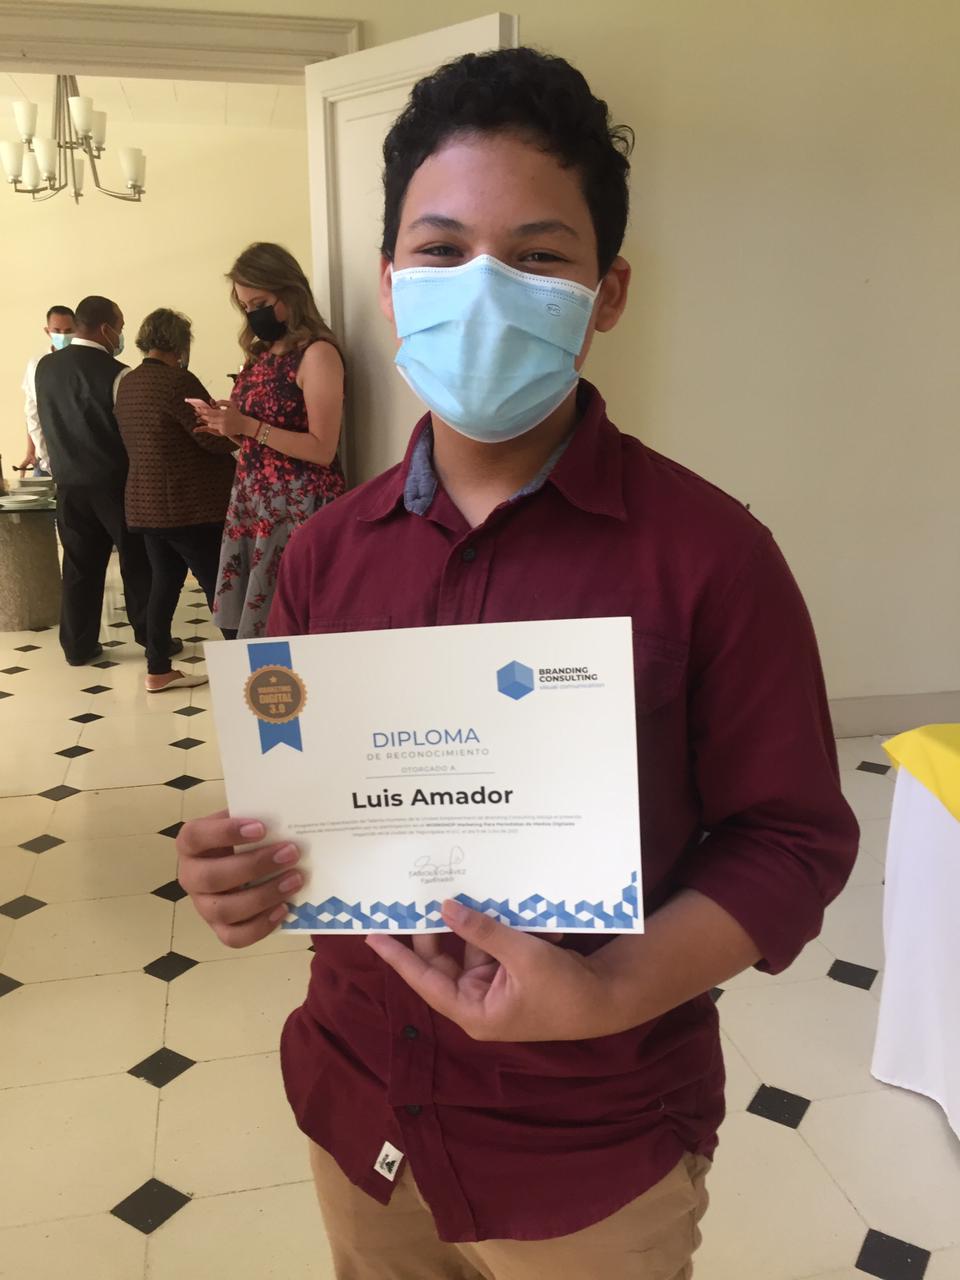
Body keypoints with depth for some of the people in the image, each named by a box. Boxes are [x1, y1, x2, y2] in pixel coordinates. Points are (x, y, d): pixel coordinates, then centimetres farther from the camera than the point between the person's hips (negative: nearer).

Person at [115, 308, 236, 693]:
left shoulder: (127, 383, 11)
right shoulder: (177, 381, -17)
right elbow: (216, 438, -18)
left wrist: (217, 417, 19)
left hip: (145, 502, 9)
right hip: (188, 504, -8)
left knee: (164, 582, 14)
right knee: (219, 586, -2)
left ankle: (158, 670, 18)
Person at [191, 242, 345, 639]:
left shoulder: (317, 353, -10)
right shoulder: (260, 355, 14)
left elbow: (322, 449, -17)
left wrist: (247, 426, -18)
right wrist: (227, 425, 0)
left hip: (296, 509, -8)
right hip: (252, 503, 8)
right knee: (237, 623, 8)